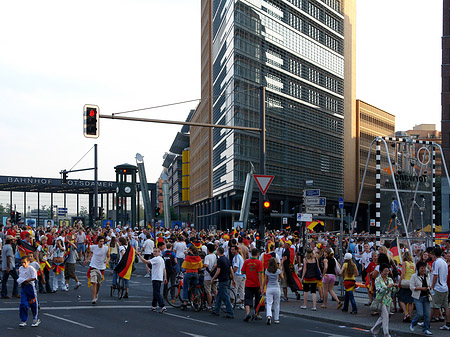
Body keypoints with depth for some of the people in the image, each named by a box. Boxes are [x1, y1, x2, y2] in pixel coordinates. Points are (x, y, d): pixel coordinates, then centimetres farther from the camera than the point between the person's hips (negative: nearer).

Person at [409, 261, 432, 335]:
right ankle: (412, 324, 17)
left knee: (427, 314, 2)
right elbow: (411, 287, -11)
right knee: (420, 314, -10)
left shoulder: (427, 275, 9)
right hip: (418, 298, -5)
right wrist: (421, 288, -18)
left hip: (426, 297, 5)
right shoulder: (414, 276, -7)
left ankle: (426, 329, 14)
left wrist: (429, 288, 5)